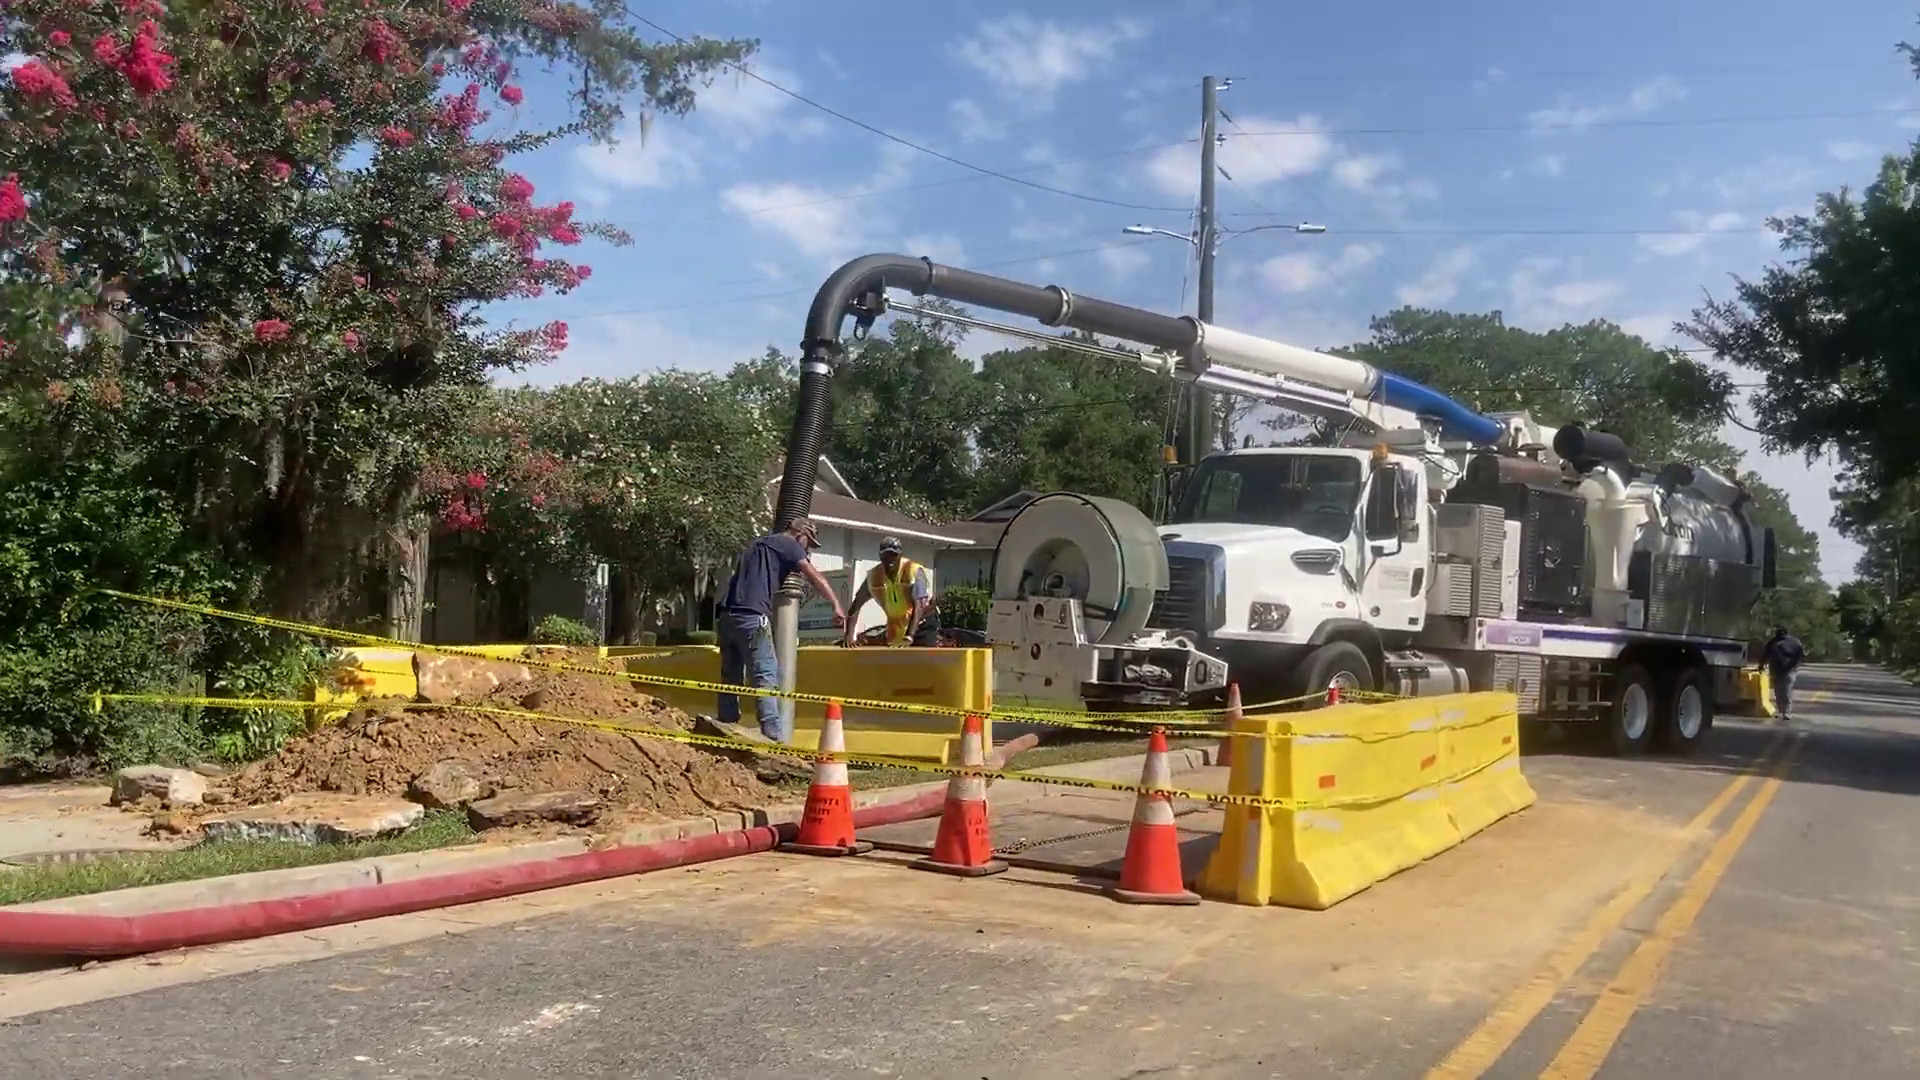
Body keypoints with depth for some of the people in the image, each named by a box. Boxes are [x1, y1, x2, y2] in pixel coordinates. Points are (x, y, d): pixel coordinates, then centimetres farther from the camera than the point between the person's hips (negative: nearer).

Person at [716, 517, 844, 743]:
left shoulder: (758, 544, 29)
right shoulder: (789, 545, 5)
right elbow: (815, 578, -3)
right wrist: (837, 605, -4)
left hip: (728, 616, 8)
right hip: (752, 618, -8)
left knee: (731, 678, 11)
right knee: (766, 678, -11)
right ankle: (776, 737, -17)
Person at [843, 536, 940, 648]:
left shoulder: (914, 571, -23)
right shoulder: (874, 576, -12)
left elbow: (918, 606, -31)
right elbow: (856, 606, -7)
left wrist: (910, 635, -42)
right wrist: (849, 636, -18)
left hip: (923, 623, -5)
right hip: (897, 625, 5)